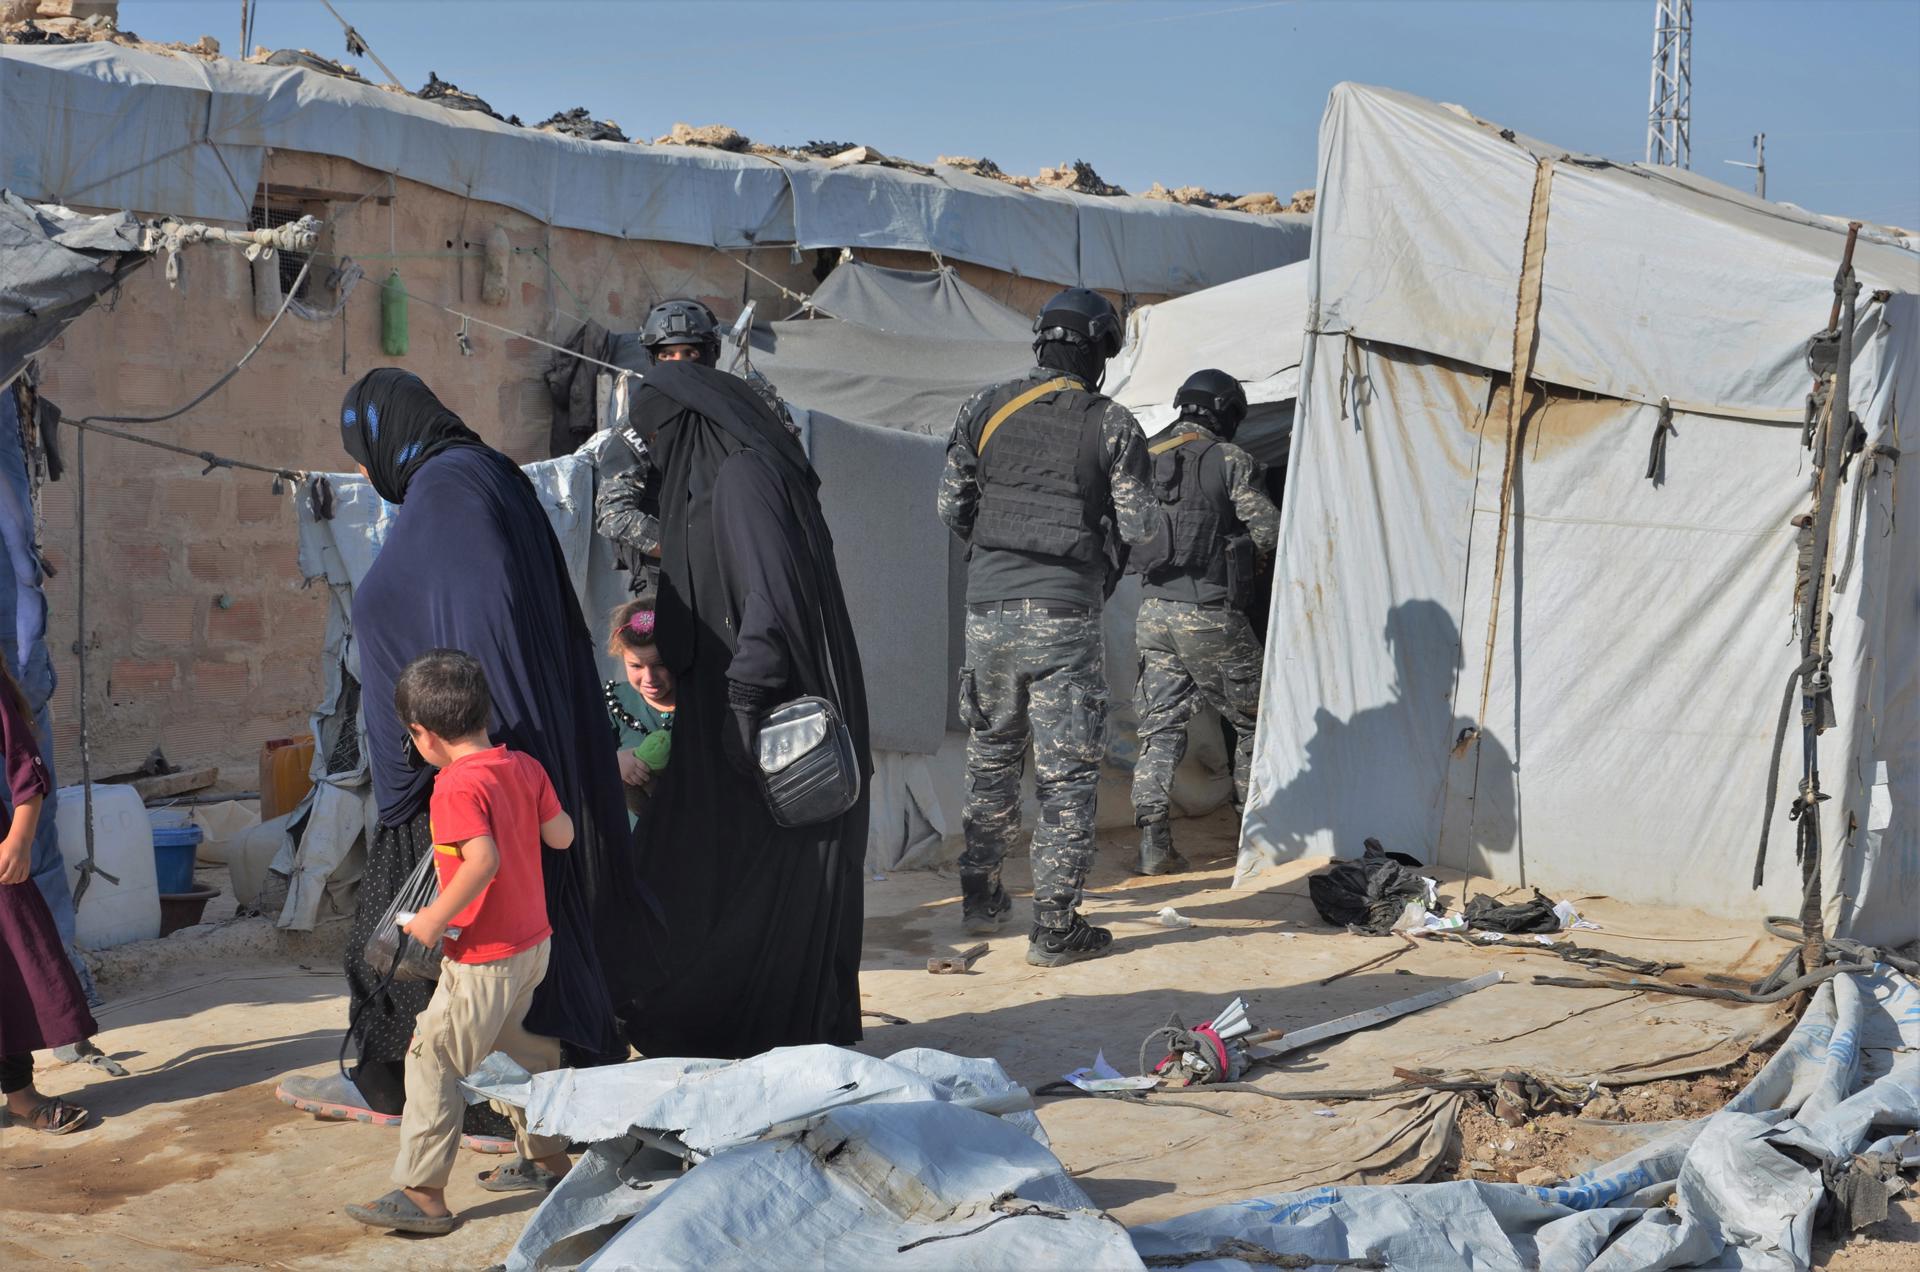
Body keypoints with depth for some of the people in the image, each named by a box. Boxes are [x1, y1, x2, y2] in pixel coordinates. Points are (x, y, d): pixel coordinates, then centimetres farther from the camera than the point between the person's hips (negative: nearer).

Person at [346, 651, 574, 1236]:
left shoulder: (458, 786, -21)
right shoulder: (525, 767, 2)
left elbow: (482, 860, -33)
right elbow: (561, 835, 8)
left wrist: (435, 919, -23)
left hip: (484, 957, -9)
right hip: (533, 944, 9)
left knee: (433, 1060, -1)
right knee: (514, 1045, 26)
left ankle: (421, 1194, 1)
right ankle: (545, 1155, 38)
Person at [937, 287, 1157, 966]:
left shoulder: (985, 409, 5)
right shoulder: (1112, 424, -5)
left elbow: (951, 508, 9)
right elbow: (1138, 528, -5)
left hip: (988, 608, 4)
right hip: (1065, 616, -4)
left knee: (991, 755, 21)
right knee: (1066, 774, 3)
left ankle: (980, 898, 30)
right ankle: (1055, 929, 5)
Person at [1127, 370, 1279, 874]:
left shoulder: (1147, 461, 10)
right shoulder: (1229, 460, -7)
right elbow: (1269, 528, -10)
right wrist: (1247, 561, 9)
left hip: (1153, 612, 5)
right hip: (1210, 618, -5)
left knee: (1160, 729, 6)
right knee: (1253, 719, 14)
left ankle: (1153, 842, -2)